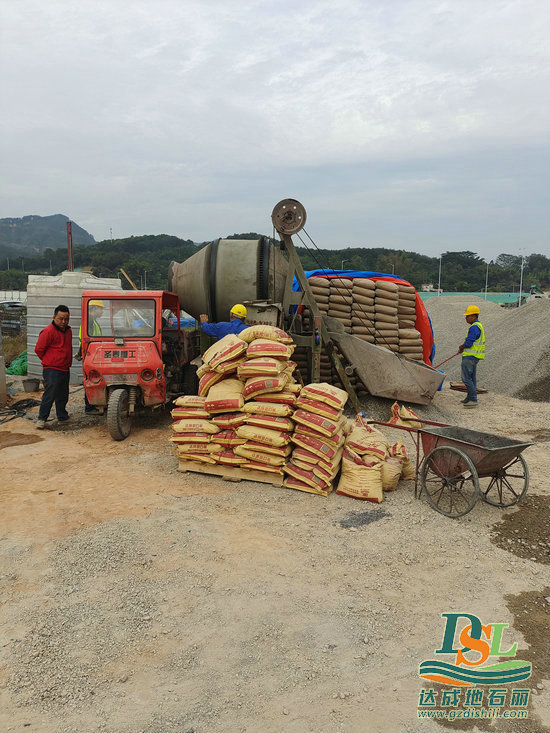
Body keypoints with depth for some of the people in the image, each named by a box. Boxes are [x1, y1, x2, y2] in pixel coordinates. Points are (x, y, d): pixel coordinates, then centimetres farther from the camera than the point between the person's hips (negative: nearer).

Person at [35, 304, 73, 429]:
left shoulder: (68, 331, 12)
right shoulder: (48, 331, -14)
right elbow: (38, 349, -9)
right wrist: (48, 361, 2)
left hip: (65, 369, 8)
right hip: (52, 370, -8)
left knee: (63, 395, 17)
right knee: (49, 395, -10)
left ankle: (63, 417, 29)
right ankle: (41, 419, -3)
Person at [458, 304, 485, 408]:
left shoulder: (474, 327, -18)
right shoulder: (478, 326, 17)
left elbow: (468, 343, -23)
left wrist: (462, 346, -2)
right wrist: (463, 347, 9)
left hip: (470, 357, -11)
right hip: (474, 356, 11)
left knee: (466, 378, -9)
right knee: (472, 377, 16)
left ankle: (473, 400, -7)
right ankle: (470, 397, 25)